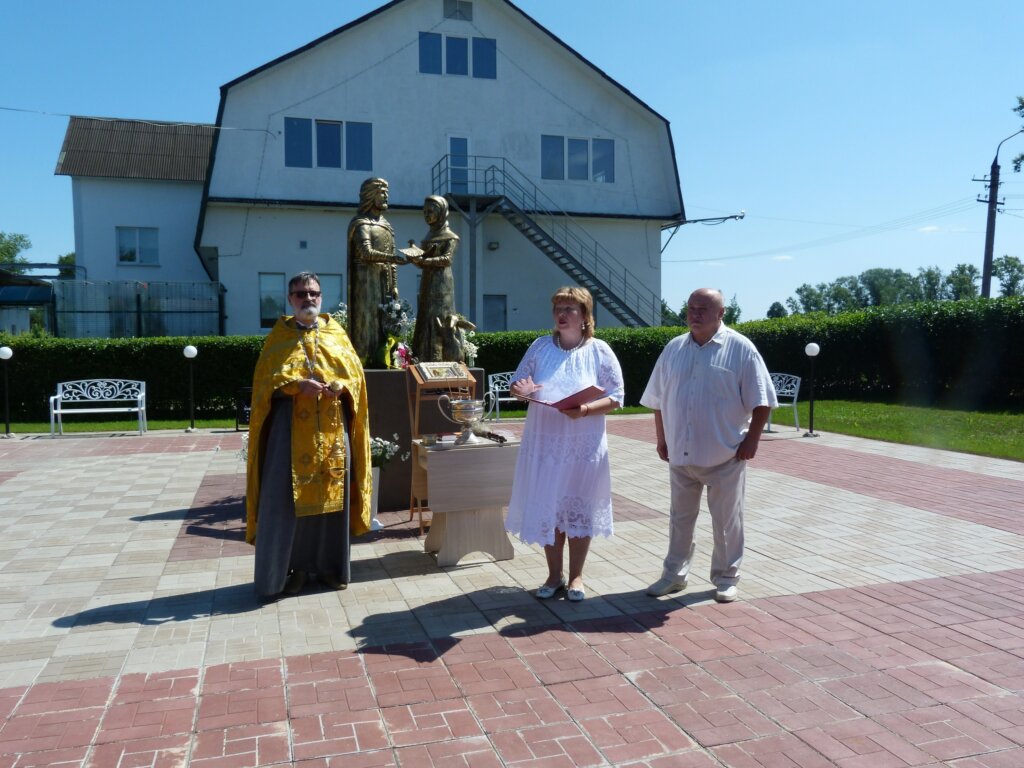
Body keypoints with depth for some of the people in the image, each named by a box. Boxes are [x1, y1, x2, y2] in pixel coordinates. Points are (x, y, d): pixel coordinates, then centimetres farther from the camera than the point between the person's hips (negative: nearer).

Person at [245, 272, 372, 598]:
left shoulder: (336, 333, 10)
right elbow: (267, 380, -3)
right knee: (288, 496, -4)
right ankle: (293, 565, 7)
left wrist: (340, 386, -15)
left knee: (331, 493, 6)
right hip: (291, 428, -2)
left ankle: (330, 564, 17)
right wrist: (298, 384, -20)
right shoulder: (279, 336, 5)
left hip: (332, 429, 2)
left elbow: (356, 375, 7)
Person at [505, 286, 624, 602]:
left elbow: (615, 398, -4)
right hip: (544, 443, 2)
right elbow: (517, 382, 9)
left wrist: (586, 410, -21)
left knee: (579, 509, 7)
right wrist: (521, 390, -15)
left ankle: (576, 576, 23)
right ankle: (554, 575, 24)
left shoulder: (599, 351, -3)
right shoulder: (540, 347, 3)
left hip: (583, 445, -2)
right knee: (546, 508, 8)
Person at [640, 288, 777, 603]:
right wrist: (662, 439, 9)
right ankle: (674, 574, 27)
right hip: (680, 454, 4)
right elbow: (658, 400, 11)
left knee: (727, 520, 9)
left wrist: (751, 440, -12)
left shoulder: (740, 348, -7)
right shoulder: (673, 349, 7)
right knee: (680, 517, 15)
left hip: (725, 455, -4)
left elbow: (760, 401, -8)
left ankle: (726, 577, 24)